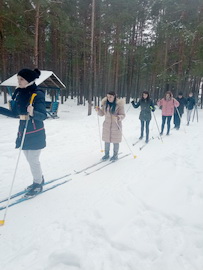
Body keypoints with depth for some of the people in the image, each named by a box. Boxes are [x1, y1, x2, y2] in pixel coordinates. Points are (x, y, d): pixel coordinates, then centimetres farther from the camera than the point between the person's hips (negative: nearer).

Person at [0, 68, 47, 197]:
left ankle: (38, 184, 25)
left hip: (35, 134, -7)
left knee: (33, 160, 3)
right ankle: (38, 180, 37)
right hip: (23, 132, 7)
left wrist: (33, 113, -39)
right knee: (30, 159, 17)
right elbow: (14, 113, 13)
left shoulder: (38, 94, -16)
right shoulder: (19, 93, 6)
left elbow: (43, 115, -20)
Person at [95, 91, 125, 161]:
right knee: (106, 140, 12)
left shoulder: (119, 104, -13)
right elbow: (102, 113, 7)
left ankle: (115, 155, 25)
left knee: (115, 141, 7)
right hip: (107, 125, 4)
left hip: (116, 126, -4)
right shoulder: (105, 103, -1)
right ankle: (106, 154, 29)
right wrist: (98, 110, -13)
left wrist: (118, 118, -32)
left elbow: (123, 115, -12)